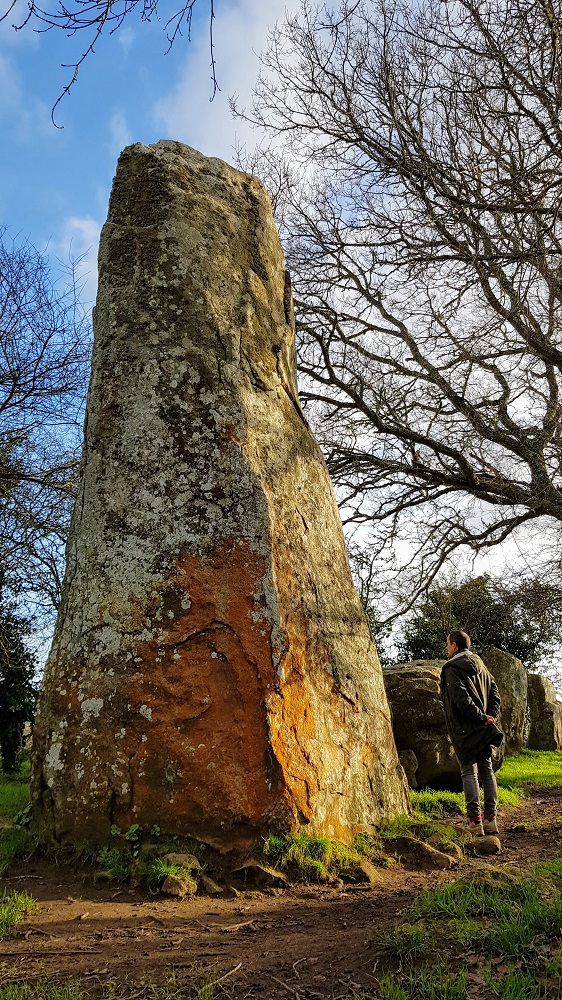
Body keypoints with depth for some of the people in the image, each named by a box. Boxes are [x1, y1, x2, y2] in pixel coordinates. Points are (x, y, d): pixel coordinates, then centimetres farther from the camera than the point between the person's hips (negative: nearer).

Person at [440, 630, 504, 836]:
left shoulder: (452, 668, -12)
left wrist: (482, 717, -14)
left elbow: (461, 698, -22)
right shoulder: (479, 664, 11)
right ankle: (490, 819, 14)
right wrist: (490, 716, 4)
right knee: (487, 770, 11)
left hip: (464, 730, -7)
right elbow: (494, 691, 11)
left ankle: (475, 821, -3)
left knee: (469, 773, -2)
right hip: (484, 730, 7)